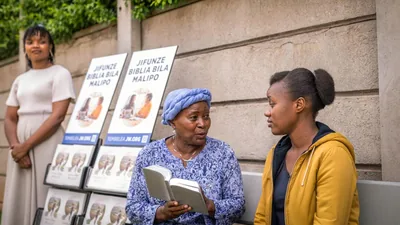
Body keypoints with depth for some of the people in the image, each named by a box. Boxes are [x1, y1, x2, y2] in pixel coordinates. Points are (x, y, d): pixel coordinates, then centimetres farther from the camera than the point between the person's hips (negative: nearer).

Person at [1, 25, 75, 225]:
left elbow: (58, 116, -10)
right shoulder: (20, 80, 18)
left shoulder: (60, 74, 0)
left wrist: (26, 145, -14)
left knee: (44, 199, -7)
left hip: (47, 144, -6)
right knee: (18, 201, 4)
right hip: (21, 147, 6)